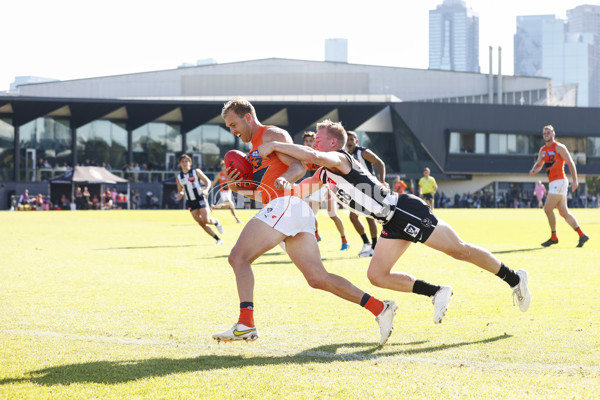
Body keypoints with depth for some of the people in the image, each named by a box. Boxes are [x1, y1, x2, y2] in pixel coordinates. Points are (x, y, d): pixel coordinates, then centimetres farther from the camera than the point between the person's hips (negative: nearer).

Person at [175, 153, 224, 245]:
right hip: (190, 202, 4)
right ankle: (218, 239, 3)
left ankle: (216, 222, 21)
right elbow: (180, 190, 19)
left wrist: (206, 190, -17)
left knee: (205, 220, -16)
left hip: (200, 199, -4)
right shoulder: (178, 177, 8)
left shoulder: (196, 171, -1)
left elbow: (208, 181, 2)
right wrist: (180, 194, -5)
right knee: (200, 222, -5)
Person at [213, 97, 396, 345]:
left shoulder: (272, 135, 4)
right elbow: (260, 193, 32)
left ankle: (246, 324, -23)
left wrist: (285, 179, -33)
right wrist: (238, 188, 13)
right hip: (300, 213, 9)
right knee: (317, 278, 0)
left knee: (238, 258, -12)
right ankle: (380, 308, -5)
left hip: (286, 204, -9)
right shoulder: (255, 147, 32)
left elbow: (298, 167, -11)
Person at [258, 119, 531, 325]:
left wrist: (273, 146, -28)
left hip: (406, 211, -9)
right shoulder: (324, 175, 14)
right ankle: (437, 293, 10)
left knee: (460, 250, -2)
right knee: (377, 276, 2)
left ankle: (514, 279, 11)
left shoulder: (338, 159, -14)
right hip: (394, 224, 9)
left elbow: (311, 156, -35)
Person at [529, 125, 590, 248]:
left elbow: (570, 163, -9)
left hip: (559, 181, -8)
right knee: (564, 212, 5)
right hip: (552, 182, 8)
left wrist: (575, 181, -16)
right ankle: (582, 235, 7)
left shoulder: (559, 147, -6)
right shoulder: (543, 150, 17)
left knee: (547, 209, -10)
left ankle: (553, 237, 1)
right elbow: (539, 164, 27)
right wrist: (534, 170, 3)